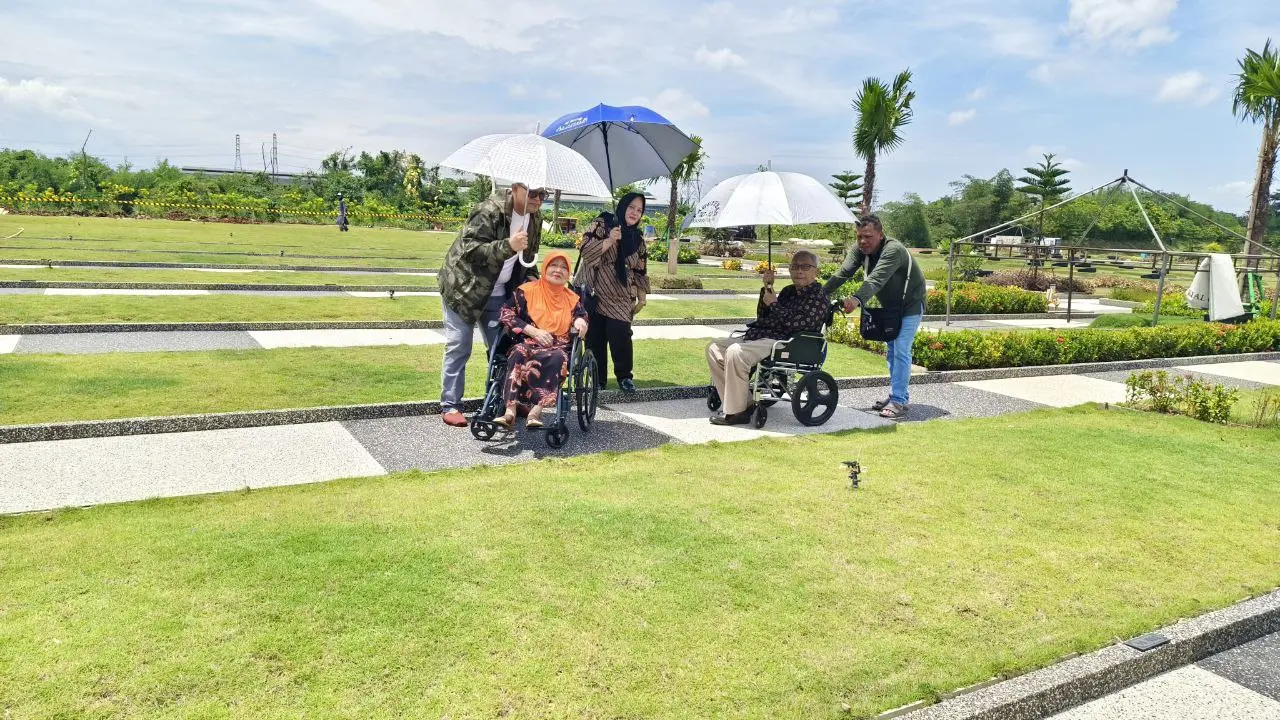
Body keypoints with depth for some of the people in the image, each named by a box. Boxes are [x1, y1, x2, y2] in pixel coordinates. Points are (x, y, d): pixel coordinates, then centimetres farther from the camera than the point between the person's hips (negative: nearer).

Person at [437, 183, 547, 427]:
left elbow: (528, 257, 15)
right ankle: (450, 405, 4)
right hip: (463, 288, -7)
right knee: (458, 349, -4)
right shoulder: (489, 211, -23)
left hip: (498, 293, 7)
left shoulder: (535, 219, 1)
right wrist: (508, 245, -41)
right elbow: (469, 249, -31)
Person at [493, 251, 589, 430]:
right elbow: (507, 314, 3)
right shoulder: (527, 290, 9)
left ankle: (536, 410, -47)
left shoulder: (572, 298, 18)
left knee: (558, 358, -36)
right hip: (528, 343, -1)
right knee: (519, 353, -36)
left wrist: (580, 321, -5)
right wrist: (533, 331, -8)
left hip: (558, 348, 1)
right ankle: (511, 409, -47)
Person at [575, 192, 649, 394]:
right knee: (594, 338, -2)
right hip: (594, 292, -2)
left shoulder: (637, 240, 14)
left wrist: (642, 297, 13)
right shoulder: (602, 224, 1)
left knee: (620, 333, -16)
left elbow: (640, 271, 17)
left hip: (620, 297, 2)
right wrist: (609, 241, -22)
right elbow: (586, 250, -11)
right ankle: (597, 379, 13)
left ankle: (624, 376, 3)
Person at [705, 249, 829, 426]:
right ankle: (743, 402, 0)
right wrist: (766, 290, 7)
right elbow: (762, 317, 19)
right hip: (758, 335, 10)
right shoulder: (789, 291, 22)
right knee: (714, 348, 5)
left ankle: (737, 413, -23)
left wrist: (773, 303, -5)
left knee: (735, 352, -32)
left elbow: (795, 323, -18)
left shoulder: (819, 297, -5)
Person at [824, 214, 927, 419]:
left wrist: (857, 299, -62)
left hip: (910, 306, -8)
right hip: (888, 307, 8)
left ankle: (899, 402, -13)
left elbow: (877, 279, -47)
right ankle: (897, 395, 23)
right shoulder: (860, 250, -9)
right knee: (891, 351, 12)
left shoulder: (893, 250, -32)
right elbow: (843, 273, -20)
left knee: (901, 351, -15)